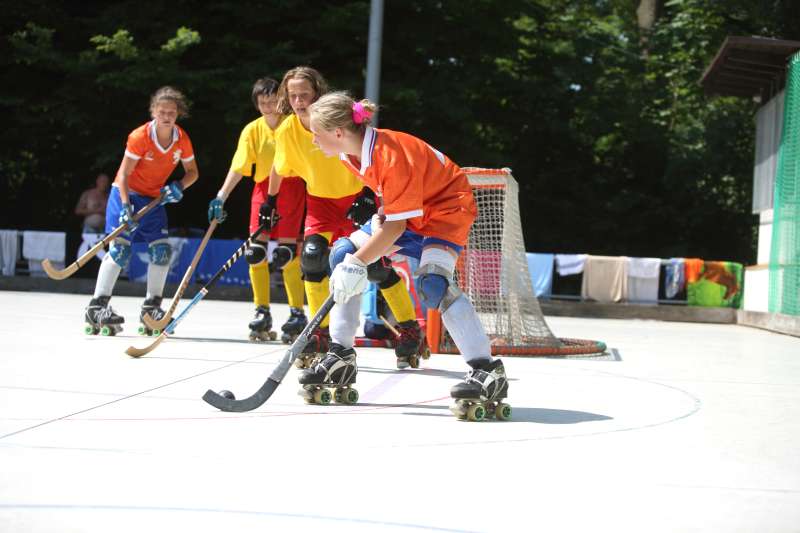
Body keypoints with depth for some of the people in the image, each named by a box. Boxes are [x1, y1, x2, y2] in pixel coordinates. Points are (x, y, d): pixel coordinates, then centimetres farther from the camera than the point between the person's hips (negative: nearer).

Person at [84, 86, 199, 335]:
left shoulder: (182, 139, -5)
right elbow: (123, 174, -19)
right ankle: (96, 307, -14)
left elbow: (192, 172, 5)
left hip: (154, 199, 5)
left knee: (162, 250, -2)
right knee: (120, 248, -16)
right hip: (126, 193, -5)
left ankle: (151, 308, 11)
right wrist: (126, 207, -29)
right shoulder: (140, 136, -20)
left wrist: (179, 186, -16)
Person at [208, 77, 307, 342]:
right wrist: (220, 198, -15)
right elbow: (239, 167, -6)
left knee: (285, 254, -10)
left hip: (291, 188, -3)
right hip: (263, 189, 3)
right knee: (255, 252, -3)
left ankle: (298, 314, 0)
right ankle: (262, 313, 8)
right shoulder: (252, 130, 0)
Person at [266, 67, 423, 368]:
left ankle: (411, 330, 13)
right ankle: (321, 335, -6)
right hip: (320, 200, 3)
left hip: (358, 196, -2)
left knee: (378, 265, -5)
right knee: (312, 255, -19)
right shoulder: (287, 132, -13)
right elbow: (279, 168, 7)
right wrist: (271, 201, 17)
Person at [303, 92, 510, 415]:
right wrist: (379, 215, -4)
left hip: (447, 207, -9)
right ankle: (340, 359, 4)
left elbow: (396, 225, -30)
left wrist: (359, 262, -29)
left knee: (433, 284, -30)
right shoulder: (351, 153, -6)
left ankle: (487, 371, -30)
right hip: (404, 212, 10)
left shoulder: (391, 155, -33)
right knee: (343, 254, -1)